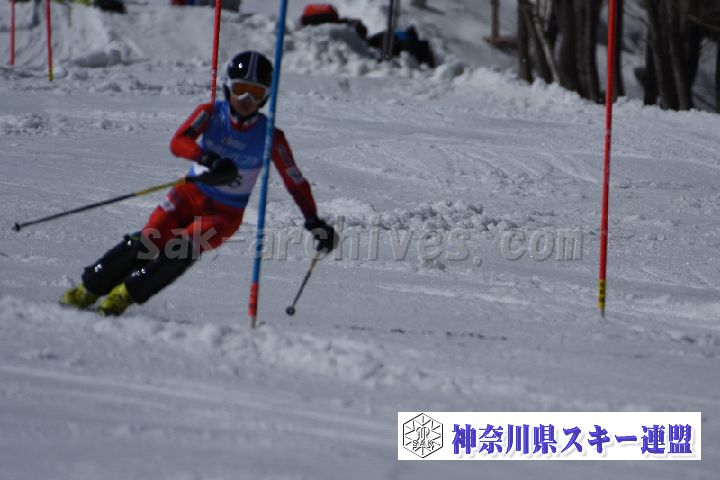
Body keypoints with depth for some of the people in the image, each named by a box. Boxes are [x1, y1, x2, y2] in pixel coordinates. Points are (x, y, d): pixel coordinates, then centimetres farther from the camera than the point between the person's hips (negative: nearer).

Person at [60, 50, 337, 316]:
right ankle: (89, 288, -4)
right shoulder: (210, 114, -11)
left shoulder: (270, 137, -12)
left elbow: (295, 182, -3)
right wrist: (208, 160, -45)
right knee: (148, 242, -18)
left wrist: (315, 223, -8)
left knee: (182, 250, -27)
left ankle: (126, 294, -14)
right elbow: (178, 143, -27)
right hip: (191, 195, 1)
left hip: (224, 215, -1)